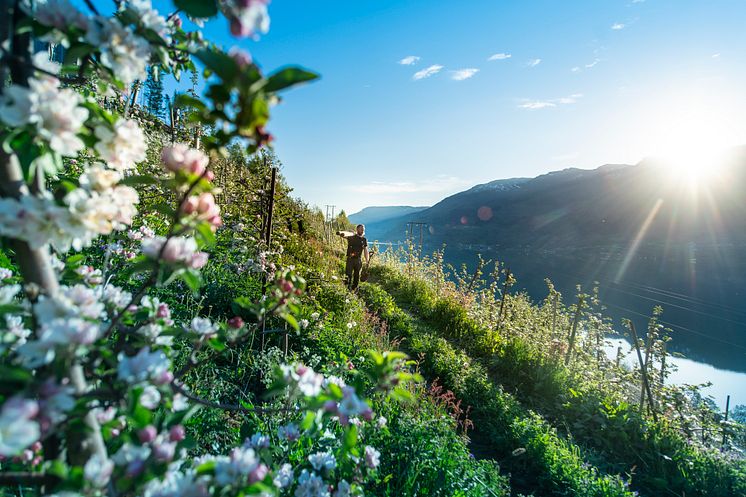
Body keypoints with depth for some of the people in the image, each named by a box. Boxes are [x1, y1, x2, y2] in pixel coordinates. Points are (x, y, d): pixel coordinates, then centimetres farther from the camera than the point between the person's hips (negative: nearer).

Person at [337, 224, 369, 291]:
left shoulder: (364, 240, 8)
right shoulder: (352, 237, -4)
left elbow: (365, 251, 12)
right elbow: (347, 234, -28)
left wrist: (367, 262, 8)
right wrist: (341, 233, -52)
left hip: (358, 260, 4)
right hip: (350, 259, -4)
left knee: (357, 276, 11)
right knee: (348, 275, -6)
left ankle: (354, 290, 24)